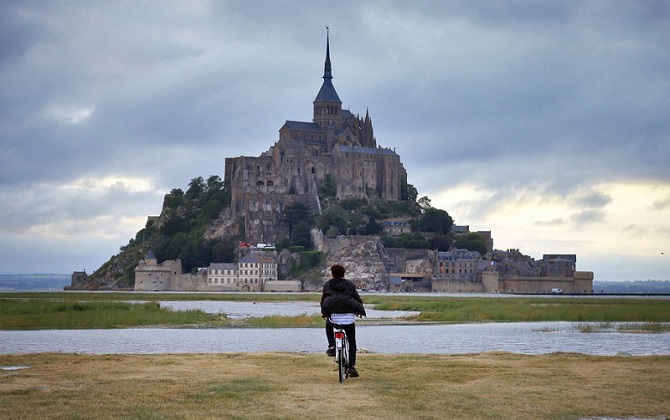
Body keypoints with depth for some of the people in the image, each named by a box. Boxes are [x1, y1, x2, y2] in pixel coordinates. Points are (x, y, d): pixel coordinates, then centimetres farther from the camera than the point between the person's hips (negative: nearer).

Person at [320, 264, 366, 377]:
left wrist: (323, 312, 31)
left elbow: (323, 300, 16)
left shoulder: (327, 285, 11)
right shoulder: (350, 285, 10)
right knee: (352, 341, 13)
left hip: (333, 316, 0)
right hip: (349, 317, 0)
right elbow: (358, 299, 12)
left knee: (328, 327, 36)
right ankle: (352, 366, 2)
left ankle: (332, 347, 13)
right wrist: (360, 310, 29)